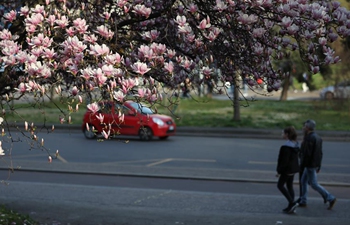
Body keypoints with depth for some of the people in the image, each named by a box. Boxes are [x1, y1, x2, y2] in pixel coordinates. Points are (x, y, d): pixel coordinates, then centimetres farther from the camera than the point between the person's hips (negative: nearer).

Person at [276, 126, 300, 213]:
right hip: (293, 169, 9)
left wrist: (279, 171, -15)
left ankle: (292, 202, -5)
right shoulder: (295, 144, 7)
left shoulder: (286, 146, -22)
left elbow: (284, 160, -22)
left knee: (280, 185, 3)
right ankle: (291, 206, 17)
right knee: (289, 186, 14)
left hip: (287, 170, -9)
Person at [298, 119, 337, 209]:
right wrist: (319, 166, 20)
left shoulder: (310, 138, -20)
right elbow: (320, 153, 15)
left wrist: (302, 165, -17)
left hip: (310, 165, -10)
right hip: (315, 164, 10)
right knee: (303, 181, 17)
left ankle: (330, 198, 0)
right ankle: (303, 201, 21)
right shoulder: (317, 137, 10)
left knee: (314, 184, -2)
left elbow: (307, 153, -24)